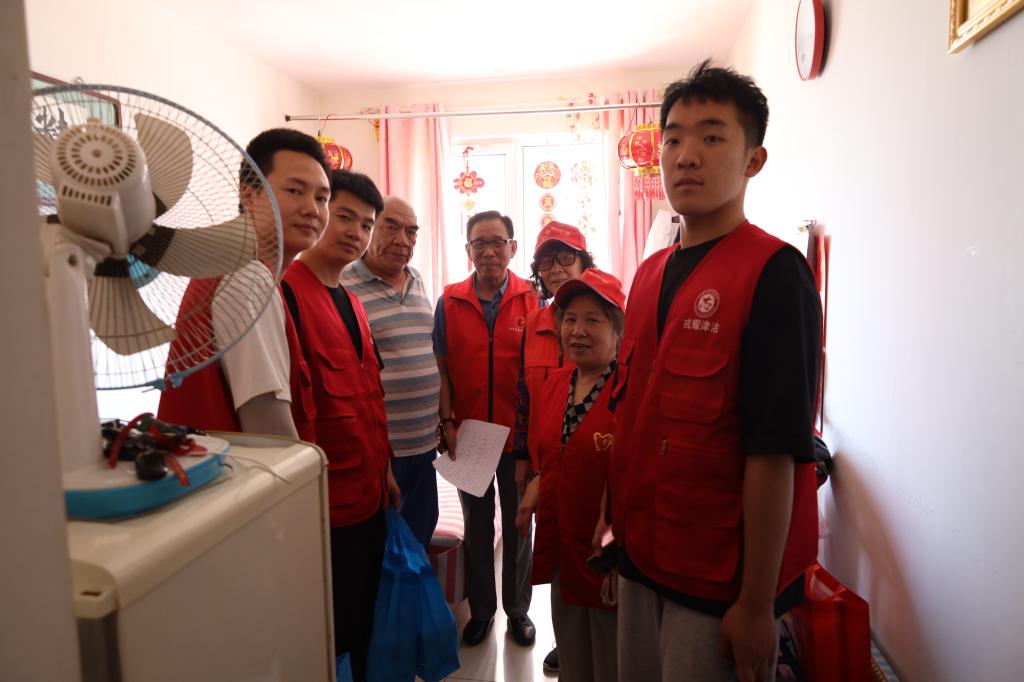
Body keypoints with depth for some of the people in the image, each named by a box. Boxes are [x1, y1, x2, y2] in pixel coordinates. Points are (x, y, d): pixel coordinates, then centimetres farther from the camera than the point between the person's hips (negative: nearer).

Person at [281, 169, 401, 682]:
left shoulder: (351, 302, 13)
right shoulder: (286, 292, -16)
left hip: (369, 499, 8)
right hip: (326, 507, -8)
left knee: (364, 625, 22)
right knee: (331, 640, 9)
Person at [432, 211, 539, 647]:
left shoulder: (532, 300, -4)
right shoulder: (450, 302, -1)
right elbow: (441, 367, 1)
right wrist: (448, 423, -6)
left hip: (519, 435, -1)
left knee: (517, 526, 14)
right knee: (477, 527, 16)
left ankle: (518, 610, 34)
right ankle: (481, 609, 35)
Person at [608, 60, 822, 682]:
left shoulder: (773, 273, -16)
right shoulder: (650, 273, 6)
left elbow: (775, 450, -20)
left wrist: (757, 603, -18)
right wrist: (618, 528, 13)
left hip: (724, 582, -6)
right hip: (642, 560, 7)